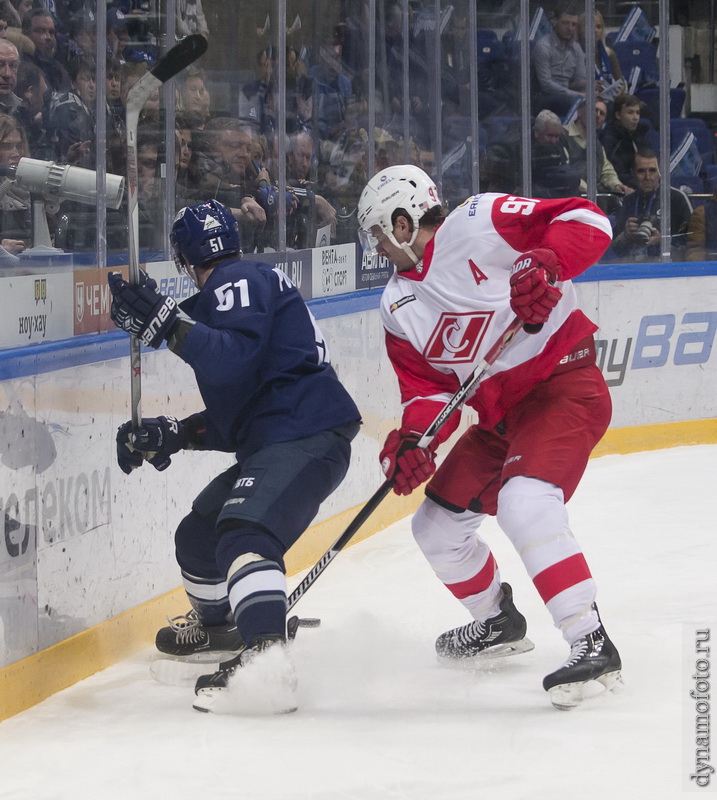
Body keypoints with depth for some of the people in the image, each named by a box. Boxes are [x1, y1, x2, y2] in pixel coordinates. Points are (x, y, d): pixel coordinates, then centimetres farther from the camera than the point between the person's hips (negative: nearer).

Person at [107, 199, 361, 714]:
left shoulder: (239, 282, -5)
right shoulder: (232, 289, 27)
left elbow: (237, 359, -24)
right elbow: (237, 411, 26)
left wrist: (167, 323, -25)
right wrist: (172, 435, 19)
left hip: (307, 434, -11)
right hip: (272, 440, 11)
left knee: (245, 531, -31)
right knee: (199, 534, 24)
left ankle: (266, 661, -49)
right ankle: (218, 626, 50)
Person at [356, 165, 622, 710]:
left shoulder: (481, 224, -14)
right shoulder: (399, 308, 9)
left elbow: (587, 221, -19)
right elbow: (427, 388, 4)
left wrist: (543, 265, -36)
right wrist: (413, 441, -15)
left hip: (563, 386, -9)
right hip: (498, 415, 9)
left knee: (524, 501, -31)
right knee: (438, 525, 13)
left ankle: (591, 643, -31)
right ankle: (497, 622, 37)